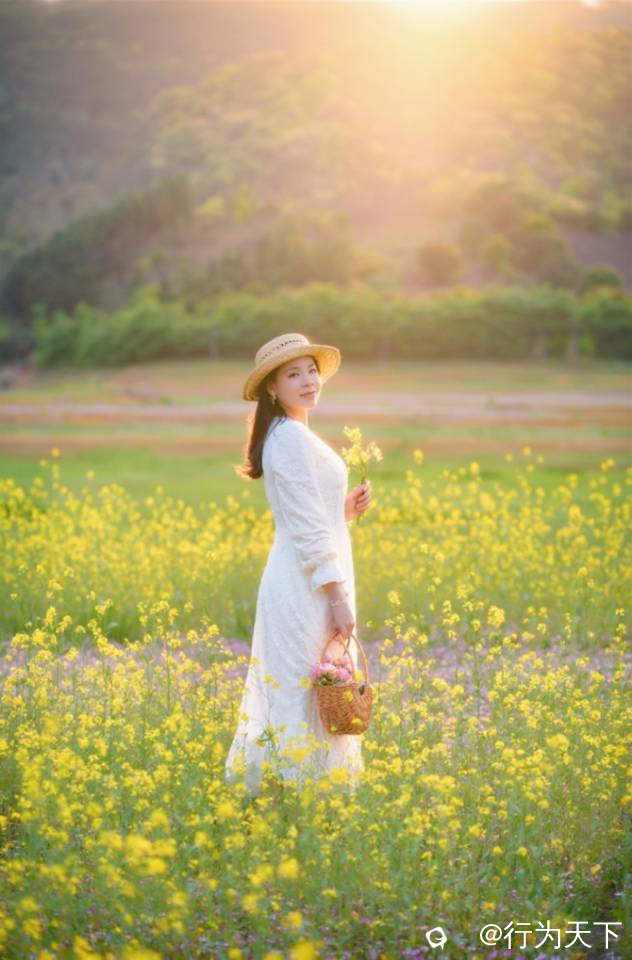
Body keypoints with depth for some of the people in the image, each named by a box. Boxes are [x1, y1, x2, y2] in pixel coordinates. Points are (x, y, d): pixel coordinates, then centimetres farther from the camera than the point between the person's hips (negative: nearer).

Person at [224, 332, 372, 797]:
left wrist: (345, 509, 7)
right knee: (311, 701, -7)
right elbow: (308, 528, -19)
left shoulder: (287, 436, 16)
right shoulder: (293, 438, -14)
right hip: (310, 589, -10)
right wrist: (338, 597, -19)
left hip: (297, 587, 10)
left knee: (289, 698, 12)